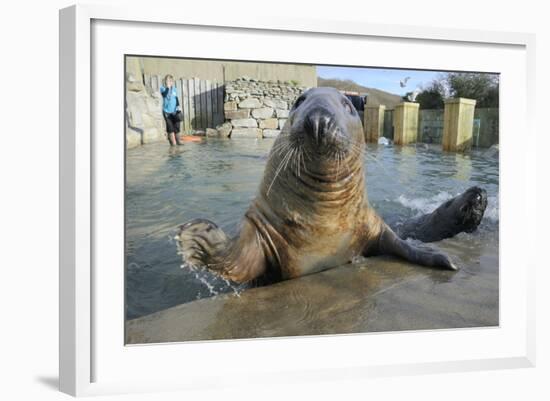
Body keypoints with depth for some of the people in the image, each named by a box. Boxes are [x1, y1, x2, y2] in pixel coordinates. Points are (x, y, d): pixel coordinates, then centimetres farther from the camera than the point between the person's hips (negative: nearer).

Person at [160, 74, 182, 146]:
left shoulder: (174, 88, 9)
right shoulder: (163, 88, -1)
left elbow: (176, 98, 11)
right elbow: (165, 95, -21)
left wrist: (178, 106, -2)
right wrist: (168, 87, -20)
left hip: (174, 111, 3)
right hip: (167, 111, -3)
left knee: (176, 126, 0)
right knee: (170, 127, -5)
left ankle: (178, 141, 9)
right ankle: (173, 142, -1)